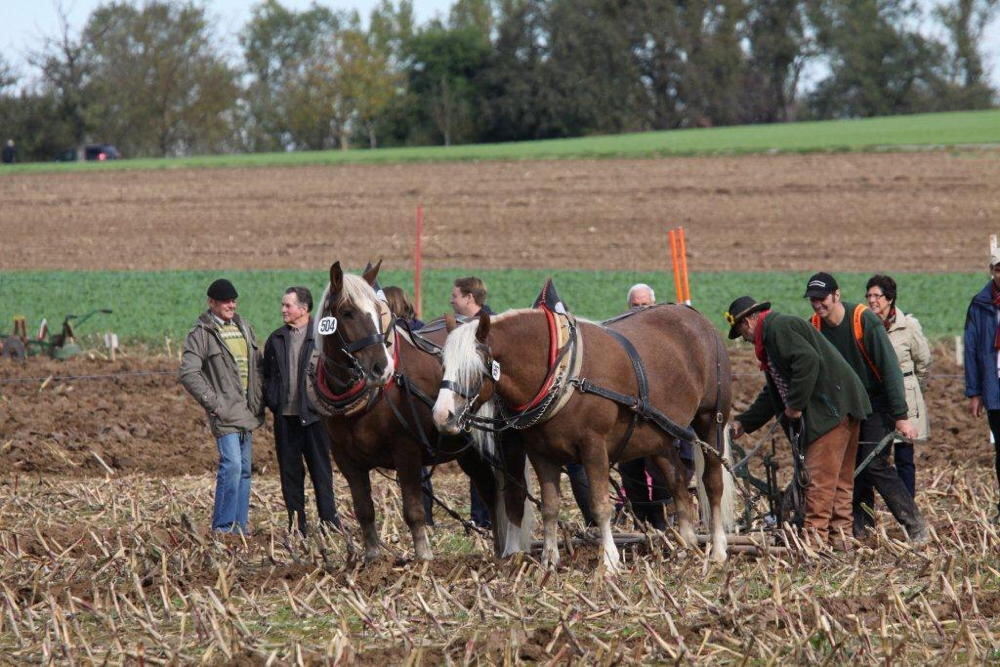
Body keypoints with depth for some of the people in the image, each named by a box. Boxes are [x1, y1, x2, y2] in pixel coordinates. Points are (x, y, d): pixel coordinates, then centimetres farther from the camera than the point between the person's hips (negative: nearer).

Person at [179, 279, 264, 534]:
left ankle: (240, 527, 14)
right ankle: (222, 527, -12)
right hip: (224, 412, -7)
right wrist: (212, 402, -16)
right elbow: (189, 374, -13)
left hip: (247, 412, 7)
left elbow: (258, 366, 23)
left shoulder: (244, 328, 14)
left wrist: (259, 401, 12)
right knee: (232, 465, -17)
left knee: (244, 470, 9)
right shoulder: (201, 333, -7)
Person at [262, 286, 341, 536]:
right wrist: (271, 401, 5)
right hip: (285, 415, 4)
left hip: (314, 415, -4)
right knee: (289, 471, 6)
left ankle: (329, 520, 3)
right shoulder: (276, 339, 12)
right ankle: (296, 526, 11)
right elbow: (266, 374, 18)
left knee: (321, 469, 0)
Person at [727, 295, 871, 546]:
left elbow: (808, 361, -24)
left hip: (832, 408, -11)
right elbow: (773, 393, 31)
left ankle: (815, 535, -10)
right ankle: (840, 538, 15)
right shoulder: (774, 333, 26)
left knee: (820, 478, -10)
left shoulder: (778, 328, -8)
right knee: (840, 479, 12)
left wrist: (795, 406, -16)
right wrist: (743, 422, 28)